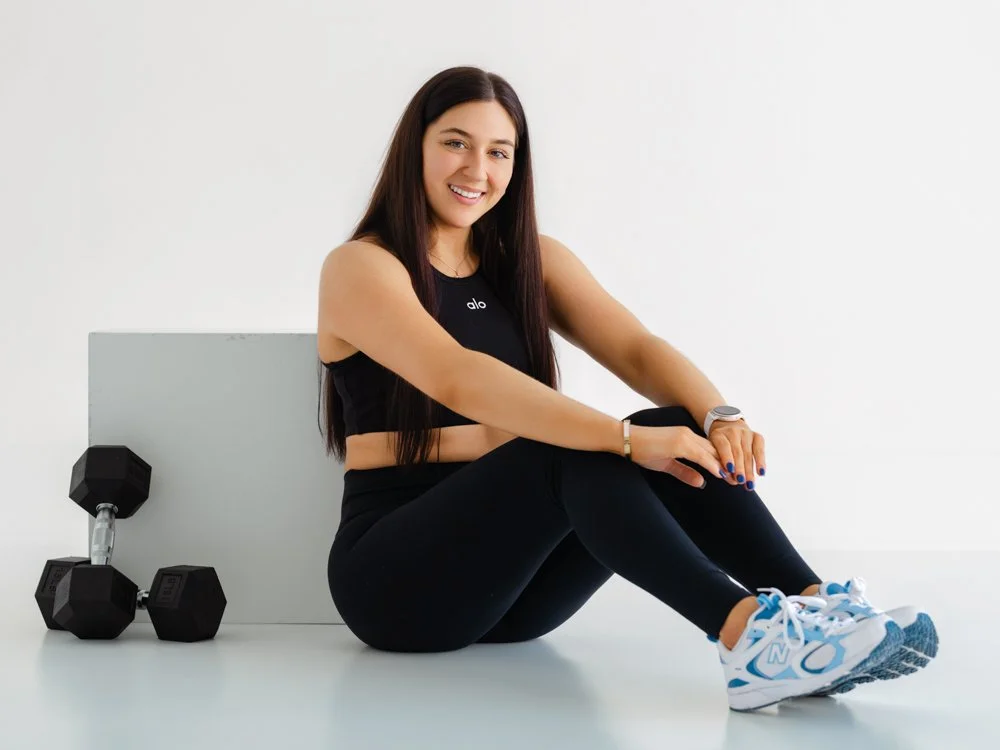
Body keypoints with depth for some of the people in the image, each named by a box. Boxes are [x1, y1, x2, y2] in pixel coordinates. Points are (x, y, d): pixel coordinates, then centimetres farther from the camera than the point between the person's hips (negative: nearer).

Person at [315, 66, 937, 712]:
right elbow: (455, 378, -25)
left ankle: (817, 608, -34)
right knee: (577, 455, -32)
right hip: (395, 577, -5)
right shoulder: (360, 268, -6)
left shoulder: (531, 260, 13)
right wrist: (626, 438, -35)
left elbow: (637, 348, -3)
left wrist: (718, 415, -25)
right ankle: (745, 633, -48)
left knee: (679, 434, -20)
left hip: (513, 581, 5)